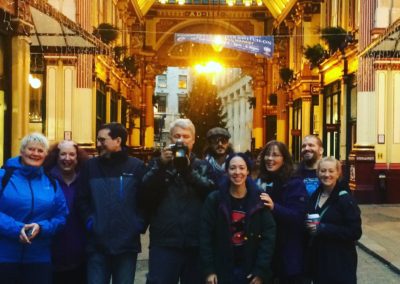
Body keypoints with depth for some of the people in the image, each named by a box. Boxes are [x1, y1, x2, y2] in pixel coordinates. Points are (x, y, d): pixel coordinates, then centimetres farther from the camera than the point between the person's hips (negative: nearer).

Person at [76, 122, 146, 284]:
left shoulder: (137, 166, 1)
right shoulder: (90, 166, 5)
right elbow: (82, 198, 6)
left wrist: (139, 224, -7)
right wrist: (89, 221, -6)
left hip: (127, 243, -1)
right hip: (97, 243, 1)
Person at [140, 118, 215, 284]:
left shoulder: (203, 166, 12)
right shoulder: (157, 164, 11)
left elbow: (211, 192, -7)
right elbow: (145, 195, -5)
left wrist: (188, 169, -14)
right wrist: (161, 166, -13)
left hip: (196, 243, 1)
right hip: (164, 242, -1)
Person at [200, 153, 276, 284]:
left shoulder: (259, 199, -3)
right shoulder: (214, 199, -3)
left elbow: (268, 235, -5)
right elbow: (206, 236, -4)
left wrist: (261, 271, -11)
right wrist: (209, 270, -9)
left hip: (251, 270, 1)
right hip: (222, 270, 0)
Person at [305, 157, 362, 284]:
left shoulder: (345, 199, -13)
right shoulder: (315, 195, 8)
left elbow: (355, 232, -17)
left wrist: (323, 229, -22)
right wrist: (310, 227, 1)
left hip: (340, 262, -6)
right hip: (317, 259, 6)